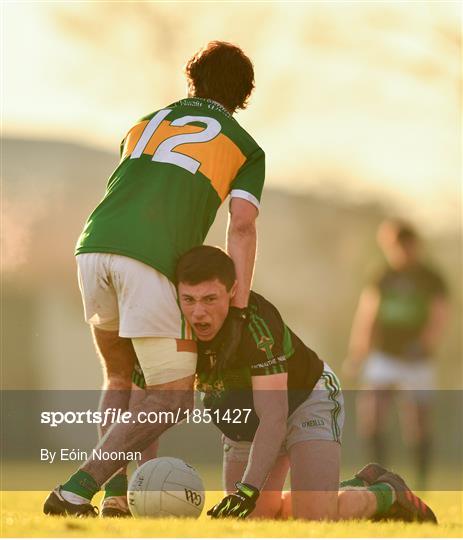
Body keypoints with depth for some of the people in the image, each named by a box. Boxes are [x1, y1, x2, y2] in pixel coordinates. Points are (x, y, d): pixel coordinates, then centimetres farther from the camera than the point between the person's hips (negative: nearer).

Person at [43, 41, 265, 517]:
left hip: (94, 245, 5)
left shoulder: (144, 125, 32)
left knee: (119, 378, 26)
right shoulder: (246, 150, 19)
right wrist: (237, 312, -3)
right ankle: (75, 490, -12)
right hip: (151, 260, -5)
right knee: (173, 397, 3)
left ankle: (115, 495, 12)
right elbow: (242, 227, 3)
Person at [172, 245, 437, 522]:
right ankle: (361, 484, 27)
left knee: (315, 518, -23)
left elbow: (273, 417, -42)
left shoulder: (256, 323, -39)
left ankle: (387, 493, 8)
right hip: (242, 421, 6)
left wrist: (249, 488, -52)